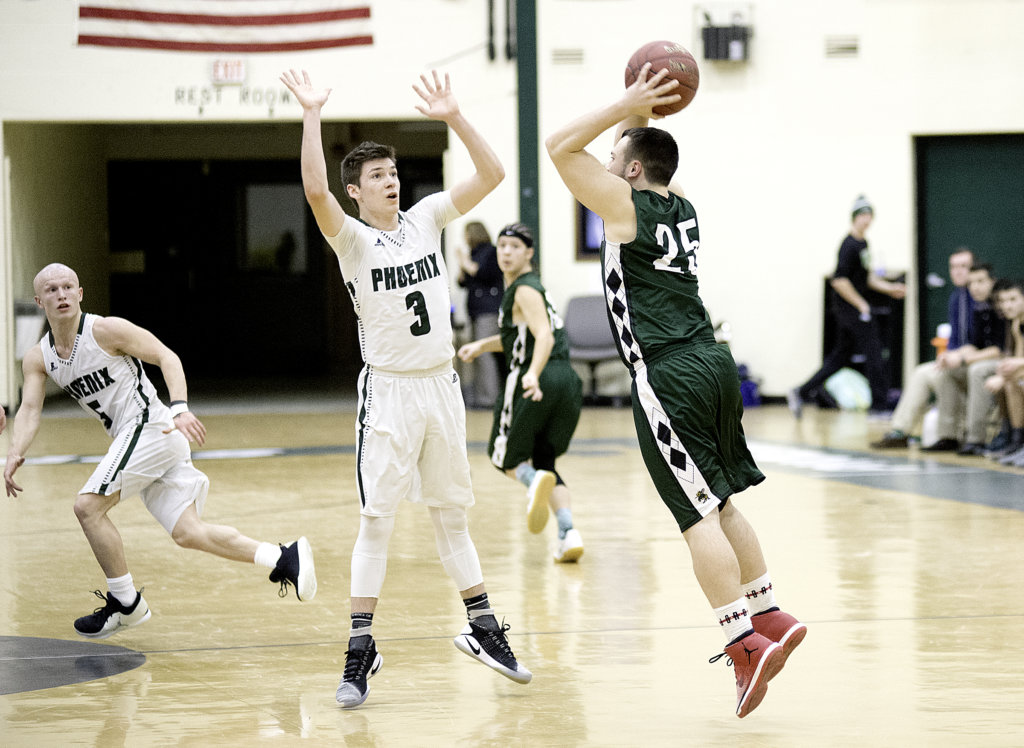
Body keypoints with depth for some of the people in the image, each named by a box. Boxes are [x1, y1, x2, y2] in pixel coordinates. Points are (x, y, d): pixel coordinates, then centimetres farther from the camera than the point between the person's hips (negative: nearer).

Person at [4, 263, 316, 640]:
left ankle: (126, 604, 0)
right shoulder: (38, 358, 9)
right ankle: (284, 559, -1)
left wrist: (180, 408, -25)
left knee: (88, 506, -12)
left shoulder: (105, 330, -10)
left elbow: (166, 356, -10)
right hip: (135, 438, 7)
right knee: (187, 532, 0)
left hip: (150, 425, -7)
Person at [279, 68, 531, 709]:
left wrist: (454, 117, -9)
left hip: (442, 385, 4)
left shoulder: (426, 219, 6)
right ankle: (361, 650, 0)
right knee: (377, 520, -5)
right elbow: (316, 192, -28)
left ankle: (483, 629, 23)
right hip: (389, 391, -4)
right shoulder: (352, 239, -8)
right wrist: (312, 116, -29)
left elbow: (492, 174, 0)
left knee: (452, 515, 14)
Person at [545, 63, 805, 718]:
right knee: (720, 504, 18)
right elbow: (661, 170, 37)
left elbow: (561, 147, -7)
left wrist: (626, 107, -6)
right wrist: (641, 119, 24)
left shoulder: (625, 202, -7)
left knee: (699, 516, -7)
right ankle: (770, 617, 22)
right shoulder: (683, 206, 14)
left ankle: (746, 641, -11)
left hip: (668, 376, -8)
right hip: (713, 362, 8)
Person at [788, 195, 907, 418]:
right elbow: (839, 281, -23)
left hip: (856, 309, 10)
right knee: (874, 354, -4)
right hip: (851, 309, -10)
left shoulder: (862, 243, 14)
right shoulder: (850, 245, -17)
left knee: (840, 356, 13)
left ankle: (801, 393, 16)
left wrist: (890, 288, 17)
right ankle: (879, 406, 2)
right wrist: (861, 305, -18)